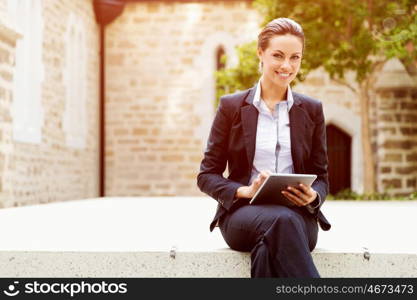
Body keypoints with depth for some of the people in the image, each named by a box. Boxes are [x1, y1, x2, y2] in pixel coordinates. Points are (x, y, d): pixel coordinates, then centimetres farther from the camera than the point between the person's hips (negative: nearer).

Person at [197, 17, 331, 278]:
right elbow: (207, 175, 7)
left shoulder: (312, 110, 14)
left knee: (268, 247, -37)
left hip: (297, 215, 1)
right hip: (242, 212, -1)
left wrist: (313, 196, -10)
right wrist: (246, 191, -13)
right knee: (281, 220, -37)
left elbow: (321, 176, 15)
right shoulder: (231, 106, 8)